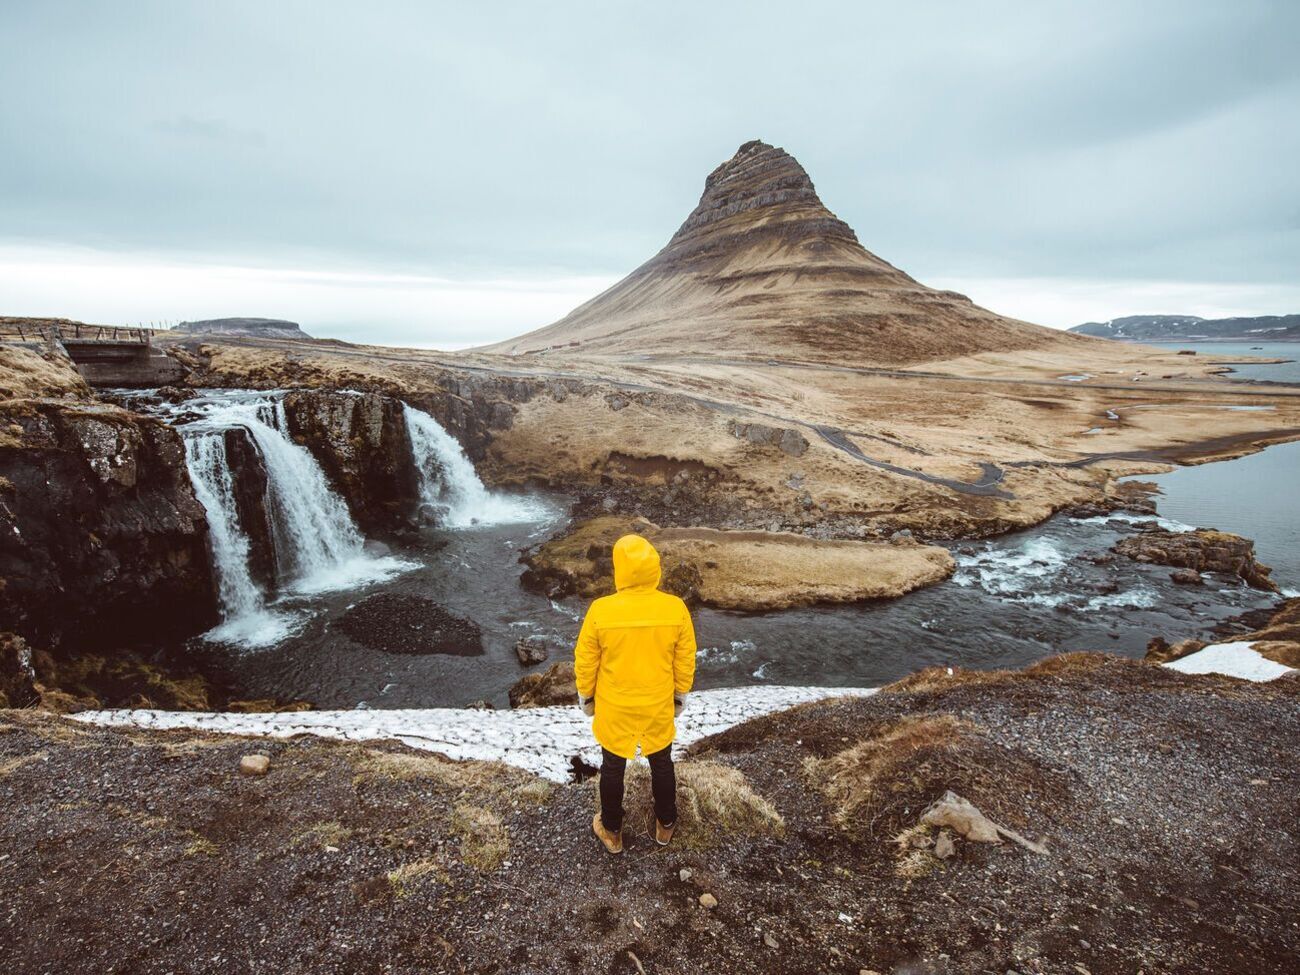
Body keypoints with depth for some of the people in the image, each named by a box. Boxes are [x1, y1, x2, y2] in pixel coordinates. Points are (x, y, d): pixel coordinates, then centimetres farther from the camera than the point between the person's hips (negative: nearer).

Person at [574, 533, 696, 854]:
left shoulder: (601, 610, -25)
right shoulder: (675, 608, -21)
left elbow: (585, 661, -11)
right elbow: (685, 660, -7)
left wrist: (585, 695, 7)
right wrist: (680, 694, 10)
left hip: (614, 707, -1)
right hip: (659, 705, 1)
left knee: (612, 767, 21)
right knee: (662, 763, 24)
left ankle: (612, 831, 40)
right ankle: (665, 825, 44)